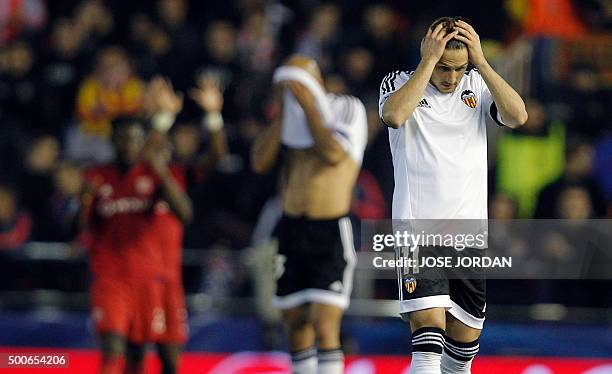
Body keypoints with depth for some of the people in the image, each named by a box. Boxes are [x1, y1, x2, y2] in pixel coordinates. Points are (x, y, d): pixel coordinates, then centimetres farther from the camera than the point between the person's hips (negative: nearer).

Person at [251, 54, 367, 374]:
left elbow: (334, 154, -20)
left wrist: (309, 107, -15)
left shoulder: (347, 109, -4)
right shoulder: (288, 117, 11)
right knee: (296, 323, 9)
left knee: (325, 326, -15)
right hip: (291, 228, 6)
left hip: (330, 231, -6)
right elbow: (260, 162, 1)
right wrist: (282, 113, -5)